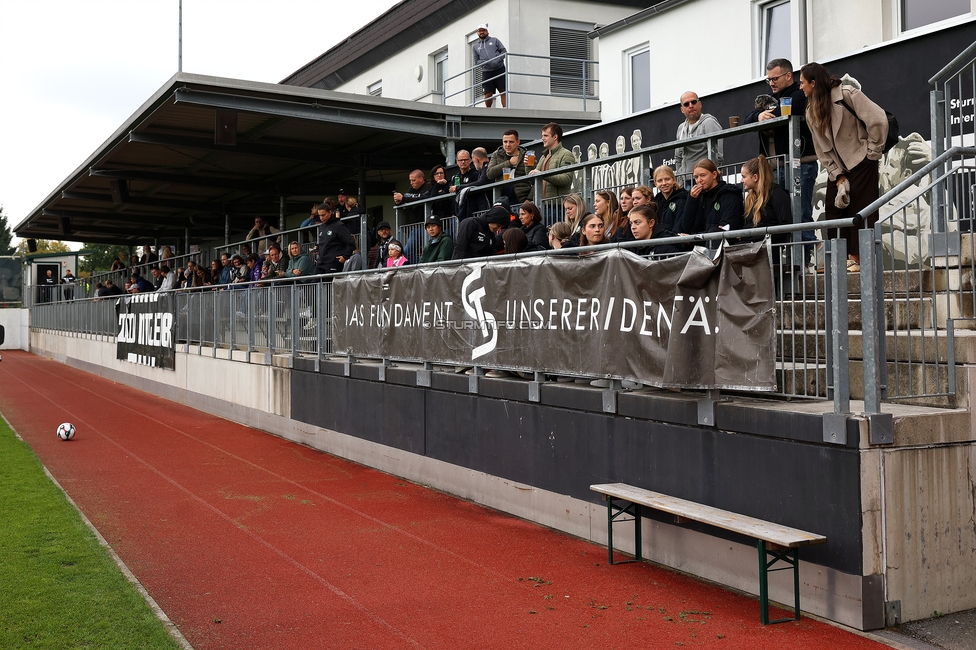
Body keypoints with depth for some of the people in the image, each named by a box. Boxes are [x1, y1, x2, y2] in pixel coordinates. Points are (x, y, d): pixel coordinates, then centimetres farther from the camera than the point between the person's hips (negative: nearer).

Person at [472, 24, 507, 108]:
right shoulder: (475, 46, 16)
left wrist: (497, 60, -11)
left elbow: (504, 51, 8)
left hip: (499, 69, -1)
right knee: (488, 94, -5)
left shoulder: (494, 40, 13)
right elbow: (476, 61, 9)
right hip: (486, 72, 1)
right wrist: (488, 63, -9)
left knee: (503, 91, -9)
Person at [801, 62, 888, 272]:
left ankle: (858, 259, -5)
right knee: (834, 208, 2)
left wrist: (873, 151, -12)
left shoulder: (847, 95, -14)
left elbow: (878, 120, -18)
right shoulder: (811, 111, 7)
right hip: (838, 167, 7)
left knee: (860, 210, -8)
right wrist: (837, 176, -3)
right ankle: (842, 259, 6)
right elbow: (822, 149, 4)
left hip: (861, 162, -7)